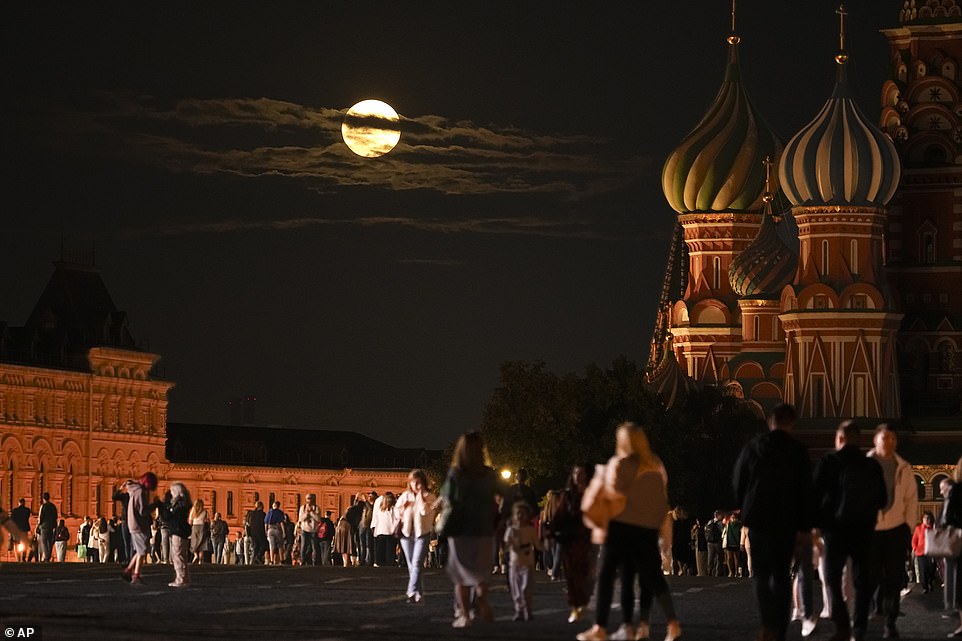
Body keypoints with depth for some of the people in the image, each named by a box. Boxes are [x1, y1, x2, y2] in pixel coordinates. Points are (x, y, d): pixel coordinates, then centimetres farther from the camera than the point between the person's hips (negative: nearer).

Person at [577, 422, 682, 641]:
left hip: (622, 525, -5)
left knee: (606, 575, 2)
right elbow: (663, 498, 10)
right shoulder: (655, 465, 8)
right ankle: (673, 623, -5)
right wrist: (665, 530, 16)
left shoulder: (619, 464, -8)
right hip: (649, 528, 5)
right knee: (653, 576, 8)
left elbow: (614, 496, -13)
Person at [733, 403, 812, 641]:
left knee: (761, 573, 6)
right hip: (785, 522, -1)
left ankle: (769, 622, -15)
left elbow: (738, 483, 7)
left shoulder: (752, 447, 0)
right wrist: (805, 527, 0)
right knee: (781, 575, 9)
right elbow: (805, 492, -5)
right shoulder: (797, 451, -5)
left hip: (757, 519, 1)